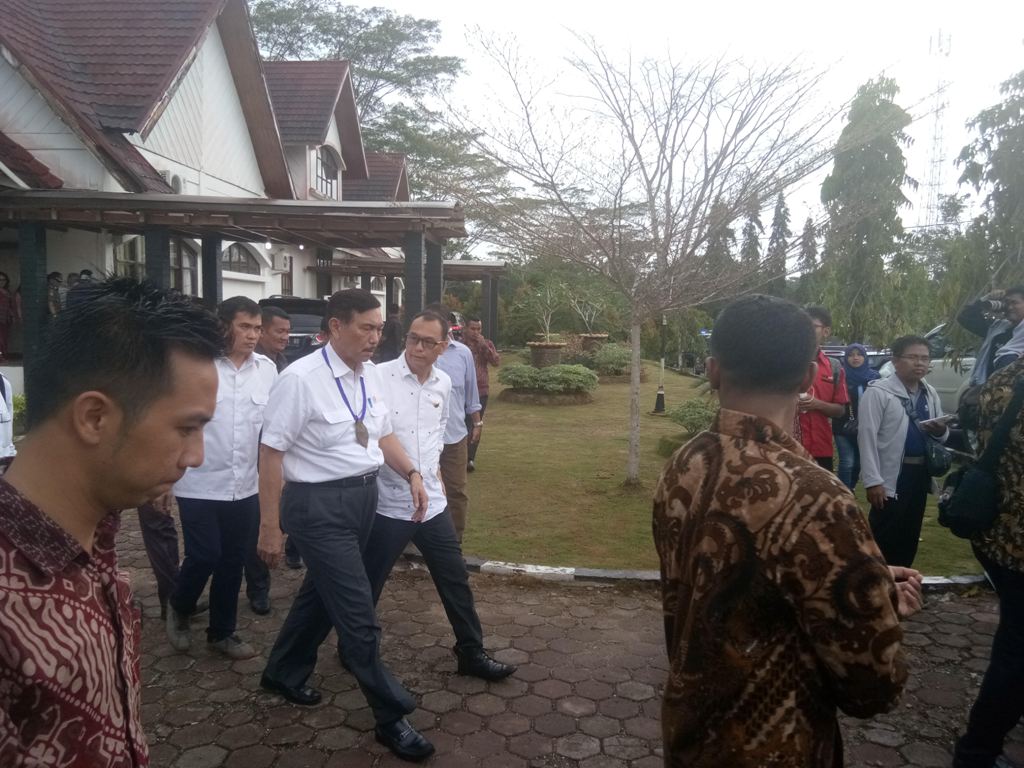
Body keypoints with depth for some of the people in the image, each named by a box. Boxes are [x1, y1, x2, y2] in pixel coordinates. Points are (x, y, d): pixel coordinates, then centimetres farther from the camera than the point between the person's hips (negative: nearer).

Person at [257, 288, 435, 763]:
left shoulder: (370, 374, 3)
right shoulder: (300, 379, -19)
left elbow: (382, 435, 14)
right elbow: (271, 453, -16)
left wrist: (411, 473, -2)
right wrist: (270, 527, -15)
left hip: (364, 497, 8)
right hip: (319, 504, -8)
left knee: (322, 592, 24)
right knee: (358, 615, -2)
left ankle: (284, 673, 48)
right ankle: (391, 718, 15)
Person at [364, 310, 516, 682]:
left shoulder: (444, 383, 4)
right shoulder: (379, 377, -15)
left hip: (432, 502, 5)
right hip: (387, 504, -5)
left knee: (455, 579, 13)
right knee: (368, 584, 12)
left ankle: (471, 652, 28)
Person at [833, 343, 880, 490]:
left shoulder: (874, 376, 4)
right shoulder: (841, 376, -5)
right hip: (844, 428, -3)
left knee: (858, 462, 14)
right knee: (847, 462, -9)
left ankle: (849, 490, 33)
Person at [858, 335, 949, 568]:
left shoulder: (930, 393, 11)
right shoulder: (877, 392, -11)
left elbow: (943, 435, 17)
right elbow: (867, 438, -14)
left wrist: (941, 431, -8)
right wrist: (873, 481, -19)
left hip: (920, 475, 7)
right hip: (891, 477, -7)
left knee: (910, 538, 16)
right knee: (884, 540, -1)